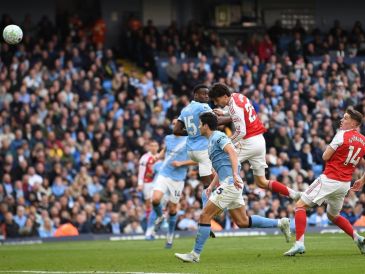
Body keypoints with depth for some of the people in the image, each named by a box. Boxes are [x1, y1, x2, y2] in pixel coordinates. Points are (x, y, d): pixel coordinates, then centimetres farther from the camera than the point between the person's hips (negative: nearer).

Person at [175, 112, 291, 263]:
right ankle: (280, 223, 14)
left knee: (205, 216, -9)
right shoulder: (212, 140, 23)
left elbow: (232, 152, -23)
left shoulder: (218, 136, -8)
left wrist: (235, 174, -33)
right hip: (228, 184, 10)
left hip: (230, 183, -10)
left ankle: (195, 254, -6)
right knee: (242, 221, 10)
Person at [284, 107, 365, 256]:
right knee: (333, 216, 28)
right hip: (345, 184, 7)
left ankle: (299, 243, -16)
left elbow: (325, 156, -9)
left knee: (300, 205, -2)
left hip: (329, 180, -7)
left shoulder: (342, 135, -12)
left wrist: (331, 145, 9)